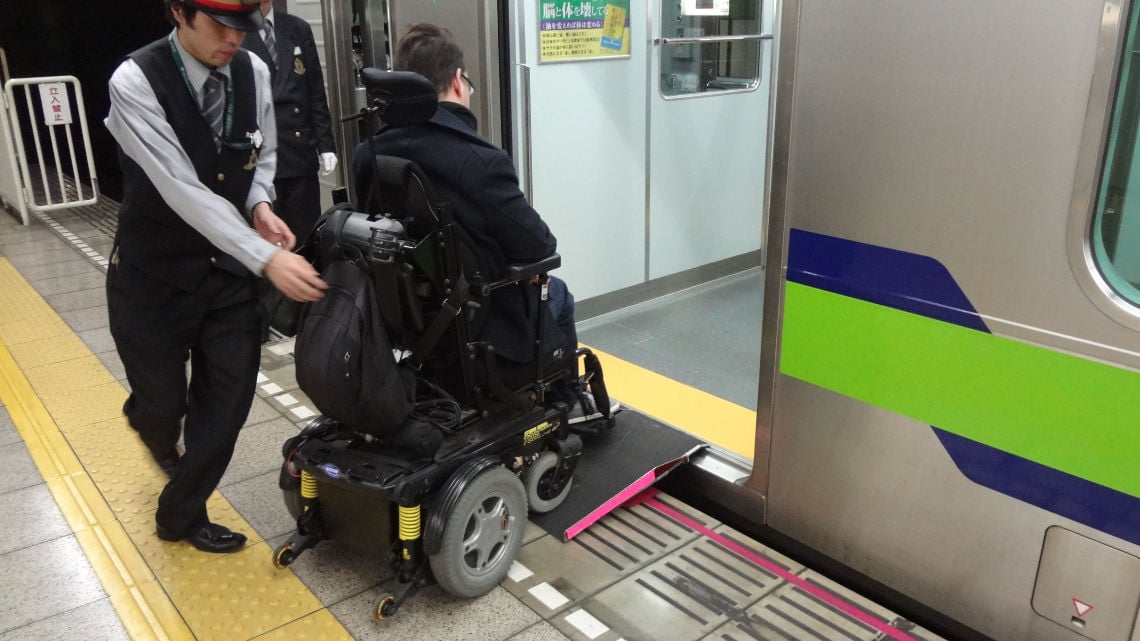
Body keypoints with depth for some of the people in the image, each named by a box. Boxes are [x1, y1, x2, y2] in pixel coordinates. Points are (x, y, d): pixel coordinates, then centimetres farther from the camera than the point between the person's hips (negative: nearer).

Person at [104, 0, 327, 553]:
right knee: (162, 402, 9)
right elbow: (183, 190, -29)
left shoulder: (254, 73, -6)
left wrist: (260, 206, -11)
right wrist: (266, 257, -37)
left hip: (230, 267, 4)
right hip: (154, 273, -4)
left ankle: (181, 516, 29)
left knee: (227, 399, 5)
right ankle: (153, 425, 51)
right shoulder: (135, 82, -21)